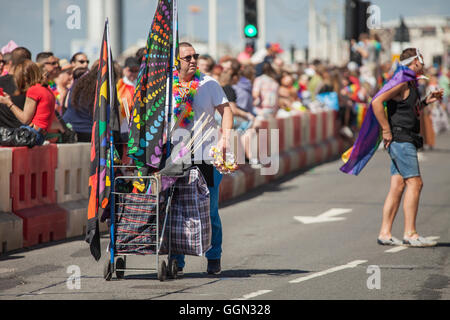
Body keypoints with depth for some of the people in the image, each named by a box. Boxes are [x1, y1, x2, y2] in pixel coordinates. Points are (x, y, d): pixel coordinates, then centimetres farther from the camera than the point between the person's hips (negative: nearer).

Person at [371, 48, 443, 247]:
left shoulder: (411, 84, 18)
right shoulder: (402, 82, -12)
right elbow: (377, 102, -22)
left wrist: (426, 101, 18)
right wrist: (387, 131, -21)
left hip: (407, 140, 10)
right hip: (400, 139, -10)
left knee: (398, 187, 6)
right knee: (414, 183, -13)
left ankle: (385, 233, 5)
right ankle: (410, 234, -15)